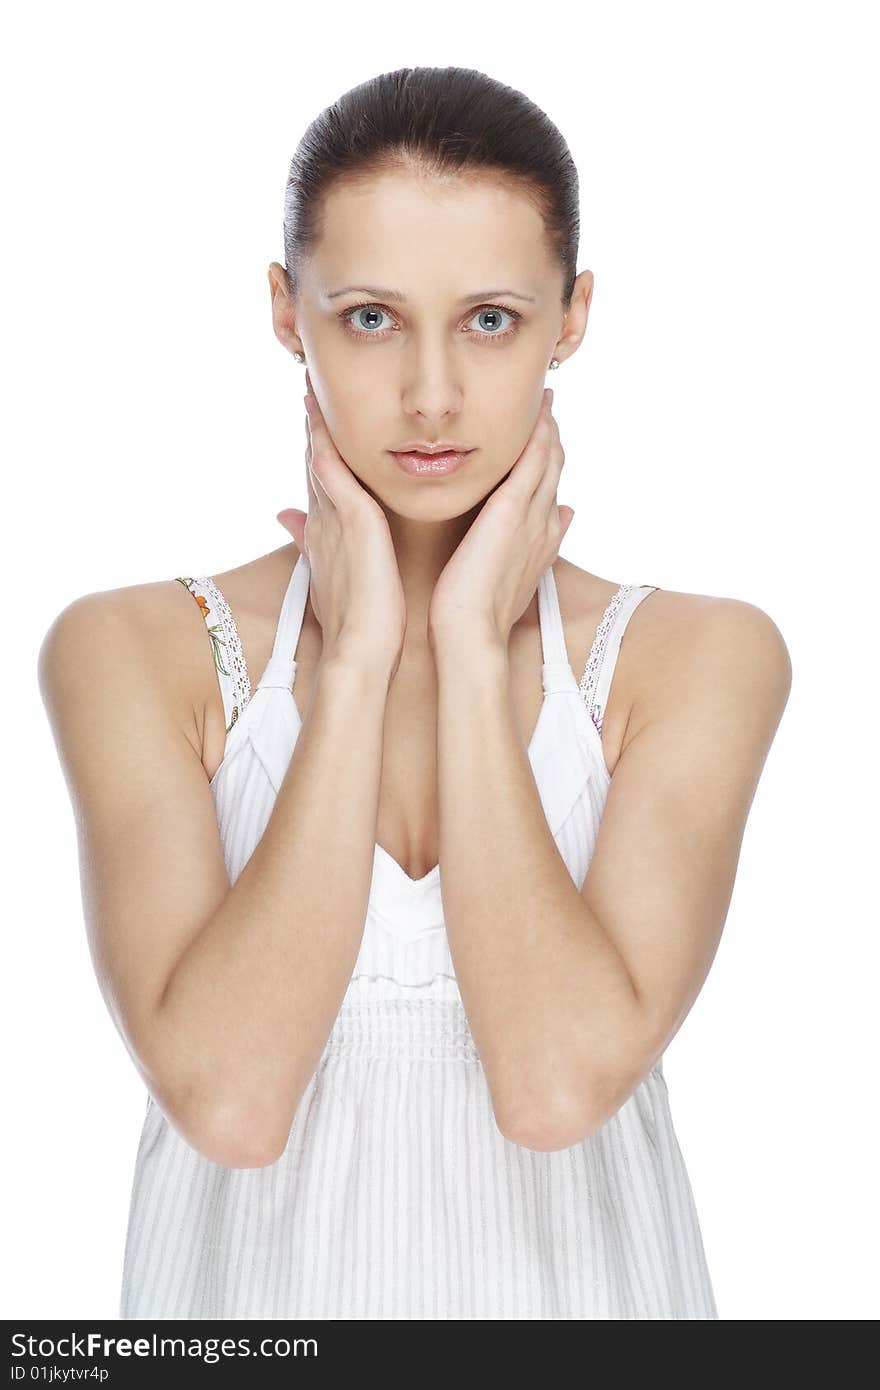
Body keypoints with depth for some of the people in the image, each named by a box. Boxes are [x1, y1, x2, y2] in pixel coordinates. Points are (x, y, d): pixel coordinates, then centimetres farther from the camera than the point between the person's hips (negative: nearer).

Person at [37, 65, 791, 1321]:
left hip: (571, 1276, 0)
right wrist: (355, 658, -20)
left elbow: (562, 1081, -22)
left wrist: (475, 650, -19)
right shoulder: (131, 653, -11)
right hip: (257, 1282, 0)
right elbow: (226, 1096, -22)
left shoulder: (701, 658, -11)